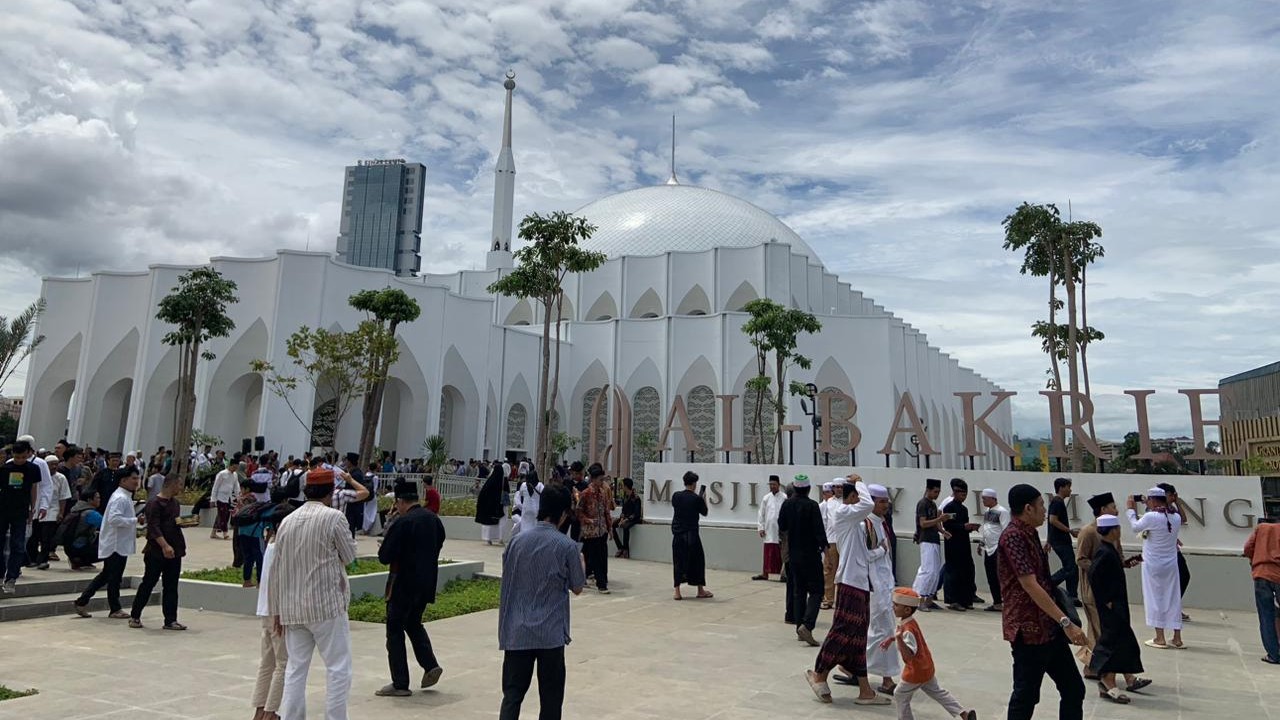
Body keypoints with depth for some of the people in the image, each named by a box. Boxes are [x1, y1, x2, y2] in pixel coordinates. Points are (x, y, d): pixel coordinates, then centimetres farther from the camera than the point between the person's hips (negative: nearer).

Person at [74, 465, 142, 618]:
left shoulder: (125, 497, 15)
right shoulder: (120, 498, -19)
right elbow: (113, 519, -30)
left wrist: (134, 529, 14)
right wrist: (135, 520, -23)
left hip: (119, 544, 10)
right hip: (117, 545, -10)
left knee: (106, 575, 17)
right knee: (114, 577, 2)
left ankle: (82, 602, 23)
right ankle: (115, 609, 13)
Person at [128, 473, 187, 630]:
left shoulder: (174, 502, 13)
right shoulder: (154, 503, -12)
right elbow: (153, 527, -21)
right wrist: (164, 546, -30)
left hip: (174, 551, 7)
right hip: (156, 552, -7)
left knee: (171, 587, 7)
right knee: (148, 584, 5)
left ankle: (170, 620, 10)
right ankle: (134, 616, 21)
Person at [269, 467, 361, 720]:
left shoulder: (287, 520, 6)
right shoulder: (334, 517, -12)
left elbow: (277, 570, 9)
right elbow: (349, 556, -3)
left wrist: (277, 609, 16)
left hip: (292, 608, 6)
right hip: (327, 604, -6)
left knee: (295, 669, 14)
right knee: (338, 669, 3)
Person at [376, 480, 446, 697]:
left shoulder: (402, 523, -19)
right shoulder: (434, 519, 3)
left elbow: (384, 557, -17)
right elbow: (438, 544, 15)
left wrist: (384, 550, 3)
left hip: (404, 585, -7)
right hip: (426, 584, 7)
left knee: (395, 631, 6)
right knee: (414, 624, 25)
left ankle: (400, 684, 10)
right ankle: (430, 665, 13)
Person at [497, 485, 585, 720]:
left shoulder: (517, 541, 1)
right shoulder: (567, 546, -9)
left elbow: (507, 583, 9)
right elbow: (577, 588, 1)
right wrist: (582, 564, 19)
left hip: (517, 632, 3)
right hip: (551, 633, -3)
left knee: (512, 693, 6)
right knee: (551, 697, 11)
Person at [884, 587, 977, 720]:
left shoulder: (908, 629, -31)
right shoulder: (908, 621, -2)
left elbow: (910, 654, -38)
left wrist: (899, 639, -53)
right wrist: (890, 639, 21)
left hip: (916, 671, -10)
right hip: (926, 667, 10)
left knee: (900, 695, 7)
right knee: (937, 692, 23)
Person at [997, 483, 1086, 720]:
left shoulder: (1030, 534, 13)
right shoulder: (1013, 536, -19)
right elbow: (1030, 586, -25)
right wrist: (1066, 622, -27)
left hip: (1049, 626, 10)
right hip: (1028, 629, -10)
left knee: (1074, 689, 13)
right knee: (1026, 695, 0)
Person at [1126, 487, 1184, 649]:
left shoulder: (1151, 517, -19)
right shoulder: (1176, 517, -1)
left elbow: (1135, 527, -3)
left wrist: (1130, 509, 10)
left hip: (1153, 565, -5)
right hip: (1171, 564, 5)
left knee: (1155, 598, 4)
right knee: (1173, 599, 11)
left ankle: (1160, 638, 7)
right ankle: (1177, 638, 16)